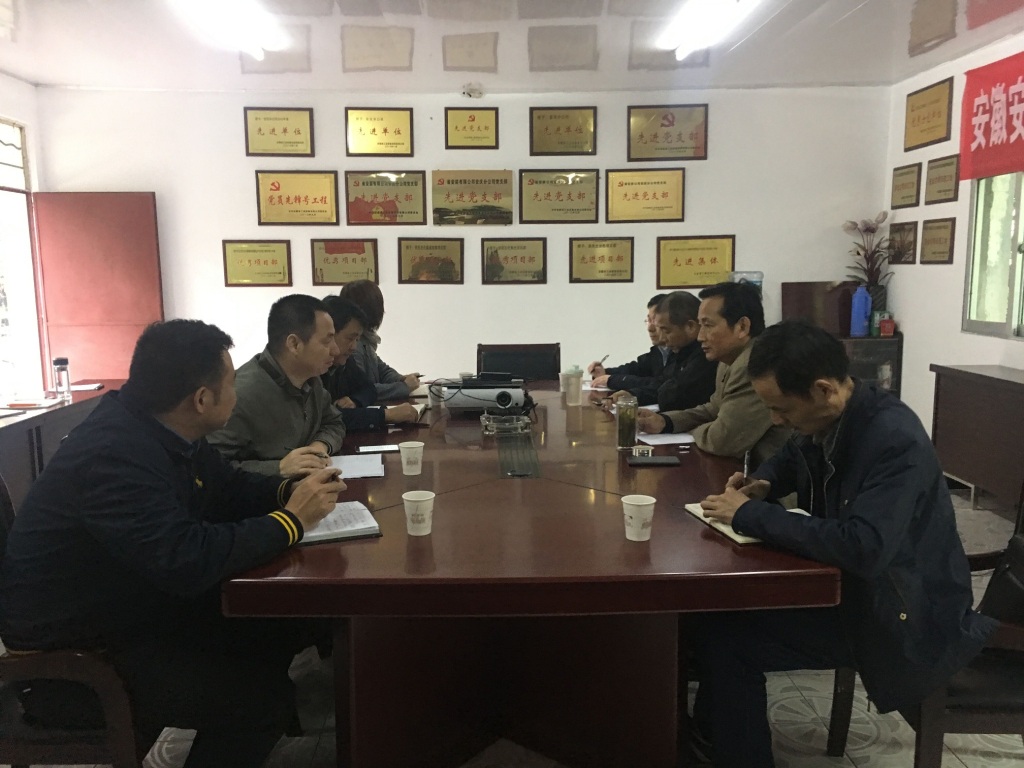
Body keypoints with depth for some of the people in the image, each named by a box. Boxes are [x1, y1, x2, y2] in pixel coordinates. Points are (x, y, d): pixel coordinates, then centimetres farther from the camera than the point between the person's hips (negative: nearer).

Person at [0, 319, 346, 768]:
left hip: (134, 606, 9)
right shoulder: (113, 455, -31)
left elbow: (227, 488, 12)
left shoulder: (157, 430, -2)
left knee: (285, 630, 3)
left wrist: (290, 491, -8)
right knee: (265, 698, -16)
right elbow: (188, 560, -39)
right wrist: (291, 520, -27)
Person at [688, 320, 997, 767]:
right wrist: (761, 485, -3)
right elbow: (790, 458, 20)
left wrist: (750, 515, -30)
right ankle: (711, 731, 22)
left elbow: (863, 549, -39)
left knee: (725, 637, -19)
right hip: (848, 582, 9)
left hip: (904, 617, -9)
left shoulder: (895, 441, -28)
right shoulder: (823, 420, -3)